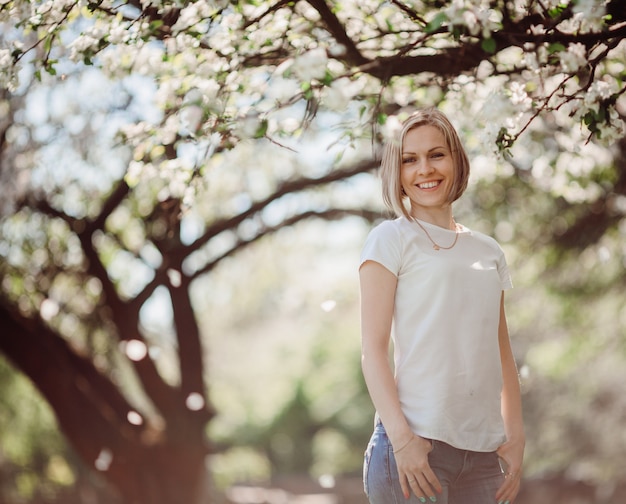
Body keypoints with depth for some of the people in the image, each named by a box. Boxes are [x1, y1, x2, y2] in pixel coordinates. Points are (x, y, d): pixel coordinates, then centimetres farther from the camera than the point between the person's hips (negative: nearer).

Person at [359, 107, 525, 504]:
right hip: (415, 442, -4)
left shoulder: (489, 251, 15)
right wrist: (401, 438, -14)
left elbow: (503, 356, 16)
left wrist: (516, 437, 6)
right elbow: (373, 348, -5)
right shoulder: (391, 240, 2)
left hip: (484, 449, 5)